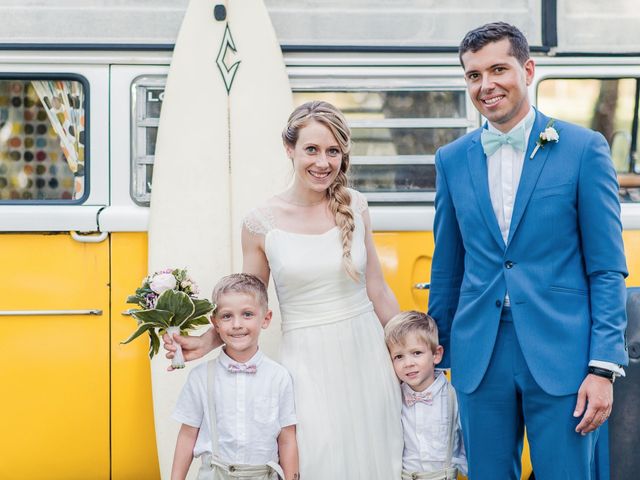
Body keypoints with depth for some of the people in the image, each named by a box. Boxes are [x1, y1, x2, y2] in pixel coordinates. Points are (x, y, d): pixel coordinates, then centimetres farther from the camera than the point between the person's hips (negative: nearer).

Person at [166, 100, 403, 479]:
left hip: (366, 353, 3)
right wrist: (205, 343, -10)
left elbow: (378, 292, 7)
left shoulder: (354, 207, 0)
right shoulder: (261, 224, -6)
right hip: (307, 362, -2)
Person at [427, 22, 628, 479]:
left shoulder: (584, 148, -2)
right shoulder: (453, 160, 8)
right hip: (479, 359, 3)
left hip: (560, 355, -3)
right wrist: (435, 354, 13)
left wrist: (604, 367, -9)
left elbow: (607, 269, -3)